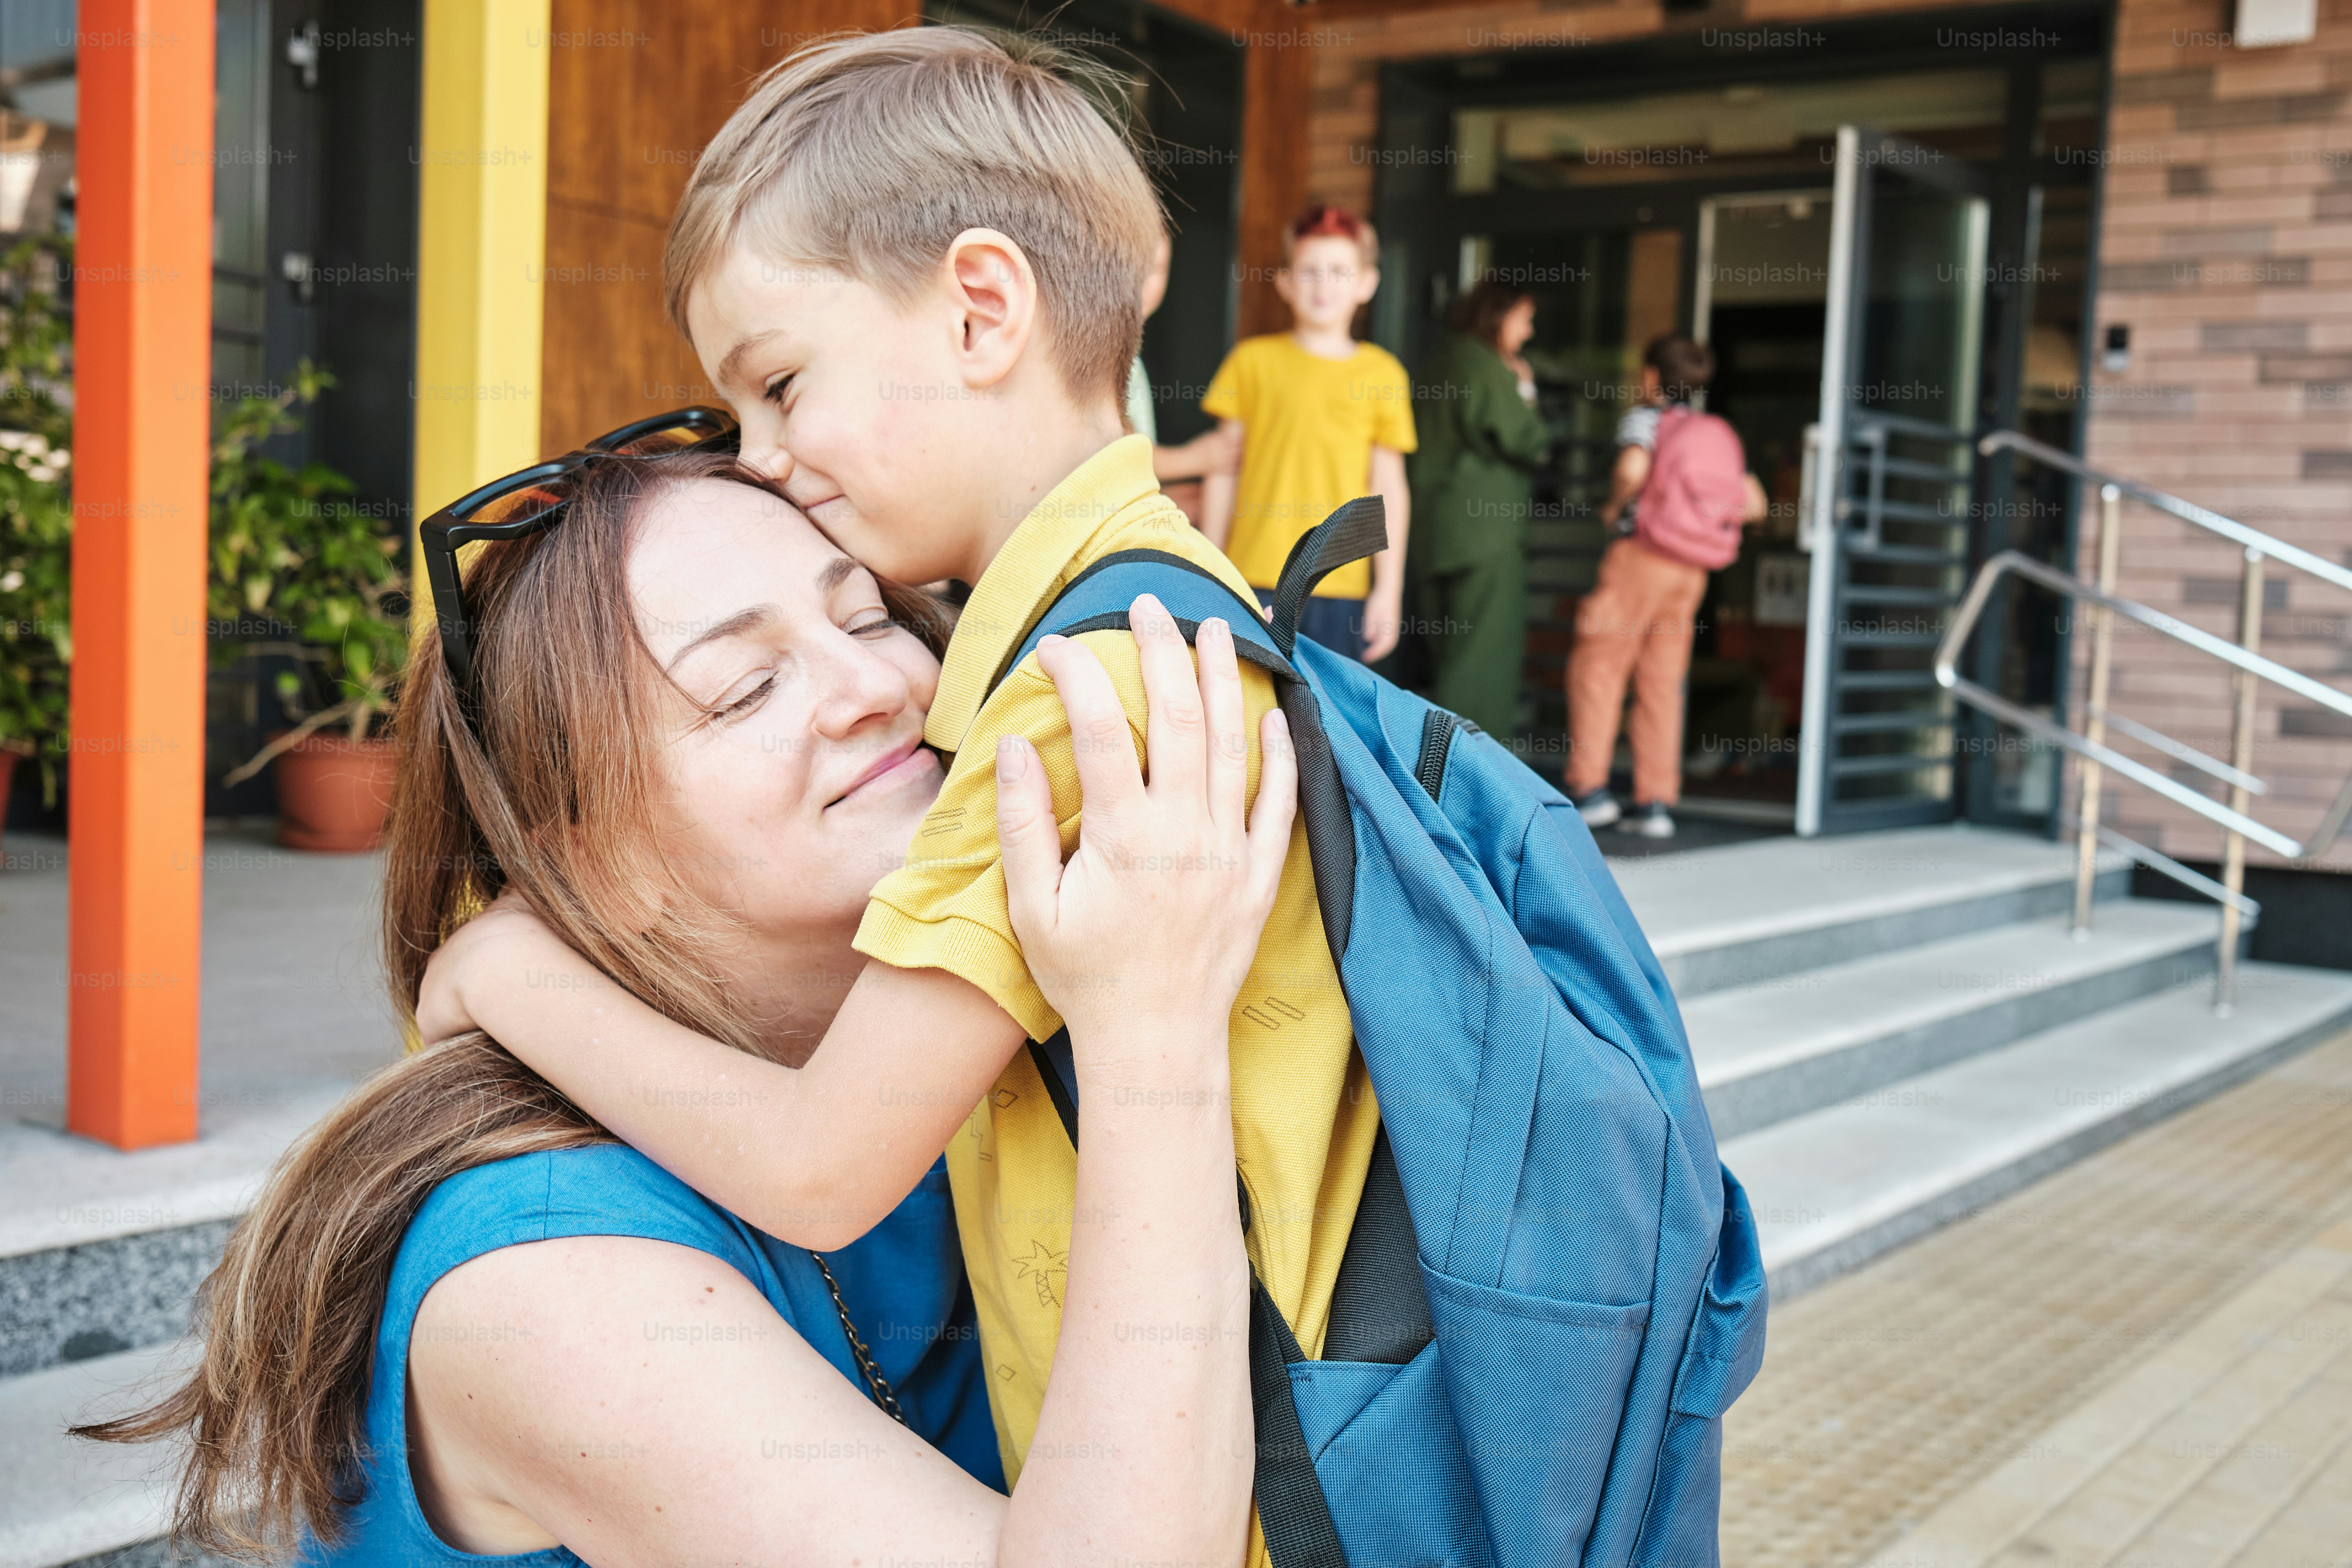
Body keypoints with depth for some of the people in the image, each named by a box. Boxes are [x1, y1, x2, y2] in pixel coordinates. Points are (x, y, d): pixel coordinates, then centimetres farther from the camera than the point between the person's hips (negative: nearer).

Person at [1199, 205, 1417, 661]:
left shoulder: (1383, 374, 7)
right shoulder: (1254, 360, 6)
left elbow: (1389, 488, 8)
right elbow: (1222, 472, 9)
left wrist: (1389, 588, 5)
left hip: (1342, 589, 1)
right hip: (1256, 583, 0)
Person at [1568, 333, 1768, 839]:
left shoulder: (1644, 419, -2)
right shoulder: (1718, 435, 14)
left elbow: (1633, 469, -23)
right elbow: (1754, 504, 9)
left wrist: (1614, 506, -6)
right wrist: (1706, 521, 16)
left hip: (1644, 555, -6)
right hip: (1692, 570, 6)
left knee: (1596, 668, 2)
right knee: (1661, 684, 8)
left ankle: (1590, 790, -3)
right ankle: (1656, 803, 6)